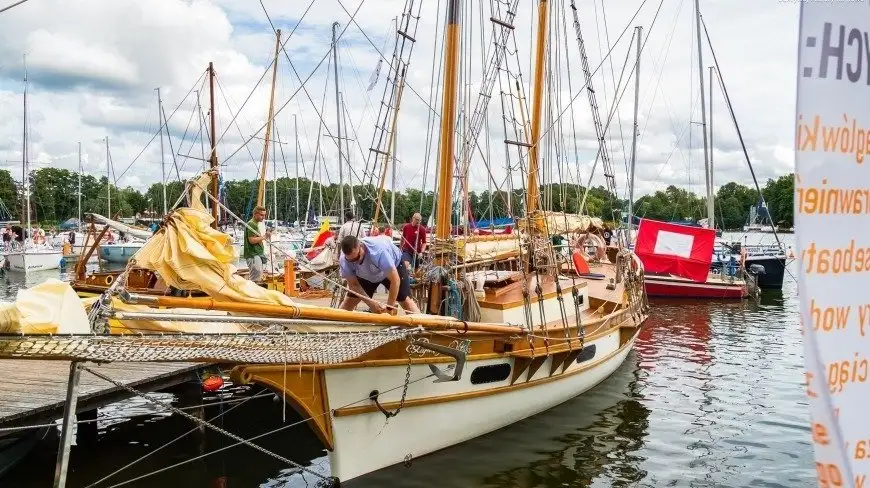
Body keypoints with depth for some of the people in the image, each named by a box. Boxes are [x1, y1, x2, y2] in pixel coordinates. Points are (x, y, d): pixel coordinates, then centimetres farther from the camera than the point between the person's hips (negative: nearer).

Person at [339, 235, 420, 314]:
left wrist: (389, 307, -31)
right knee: (349, 301, -4)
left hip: (393, 266, -4)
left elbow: (395, 280, -38)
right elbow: (353, 284, -18)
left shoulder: (378, 251, -43)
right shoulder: (344, 261, -30)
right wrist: (371, 303, -31)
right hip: (366, 275, 4)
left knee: (405, 299, -17)